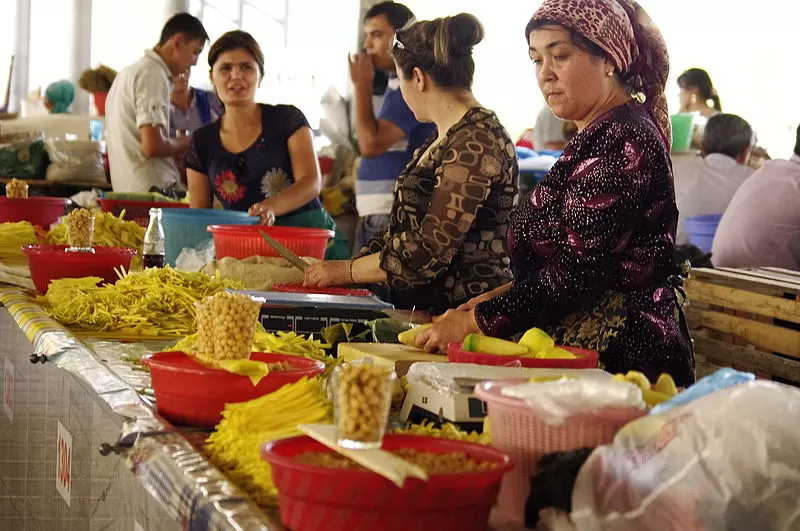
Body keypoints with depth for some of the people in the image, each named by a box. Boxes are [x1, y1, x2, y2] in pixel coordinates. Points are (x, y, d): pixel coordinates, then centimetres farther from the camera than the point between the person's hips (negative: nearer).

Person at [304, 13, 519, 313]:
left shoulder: (474, 141, -14)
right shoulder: (444, 138, 17)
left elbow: (430, 251, -18)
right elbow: (406, 231, 22)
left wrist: (346, 271, -6)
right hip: (422, 310, 9)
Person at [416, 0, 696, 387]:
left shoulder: (623, 143, -15)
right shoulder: (597, 137, 16)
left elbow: (576, 271, -19)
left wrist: (474, 321, -12)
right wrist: (499, 297, 8)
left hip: (621, 356, -9)